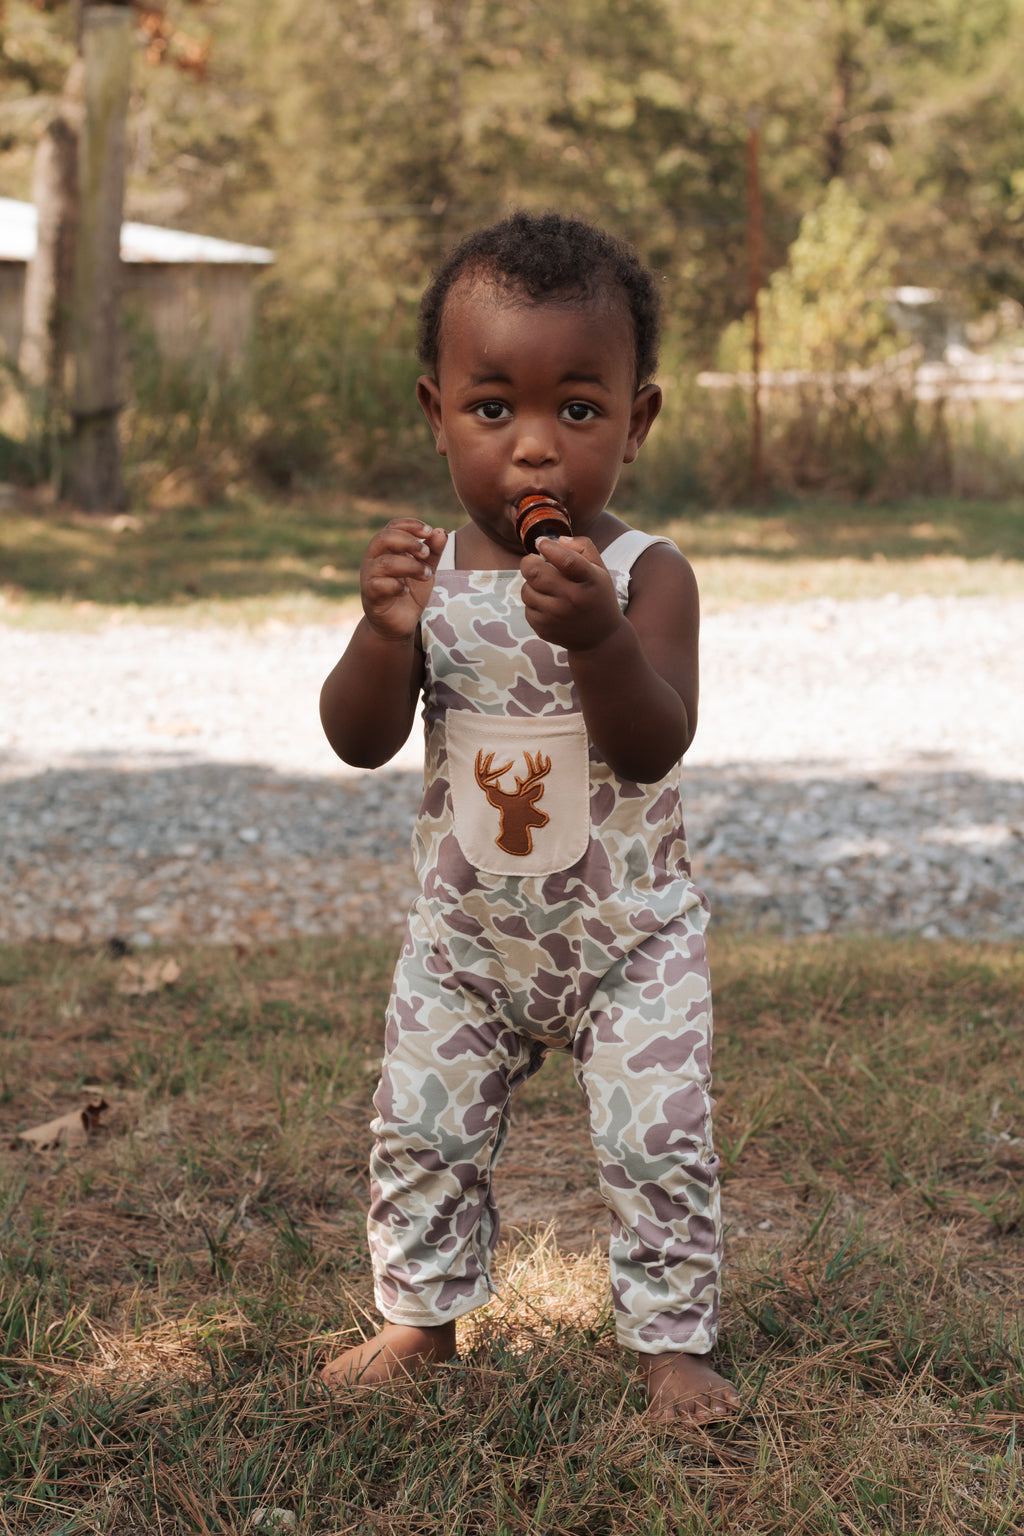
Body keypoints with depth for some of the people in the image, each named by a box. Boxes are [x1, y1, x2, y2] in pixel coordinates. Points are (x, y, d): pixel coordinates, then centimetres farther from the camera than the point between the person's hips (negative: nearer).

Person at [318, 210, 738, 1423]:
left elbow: (653, 747, -27)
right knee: (421, 1132, 11)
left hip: (628, 939, -3)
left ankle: (671, 1339, 17)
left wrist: (599, 638, -44)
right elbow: (361, 742, -13)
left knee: (658, 1141, -1)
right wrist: (384, 632, -32)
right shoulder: (428, 573, -7)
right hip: (465, 934, 3)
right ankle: (422, 1316, 31)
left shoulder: (648, 576, -16)